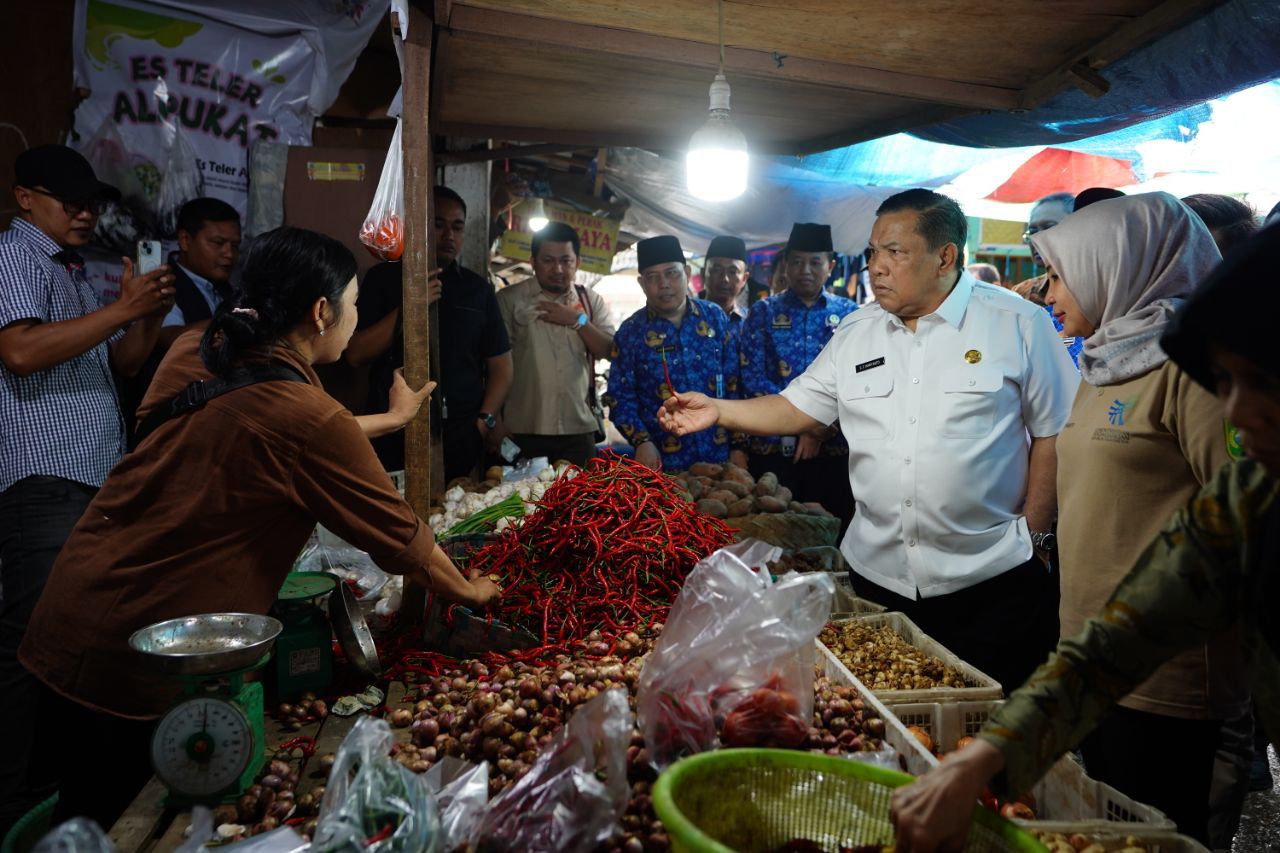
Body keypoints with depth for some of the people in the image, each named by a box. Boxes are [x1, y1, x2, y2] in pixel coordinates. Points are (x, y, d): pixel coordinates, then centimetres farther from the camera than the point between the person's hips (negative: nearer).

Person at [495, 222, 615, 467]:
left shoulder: (592, 301, 11)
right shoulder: (509, 299, 1)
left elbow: (610, 351, 2)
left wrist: (578, 320, -9)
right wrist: (497, 422, -5)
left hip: (579, 429, 3)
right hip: (524, 430, -2)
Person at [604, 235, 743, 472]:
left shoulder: (715, 317, 3)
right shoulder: (630, 332, -2)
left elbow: (735, 385, 4)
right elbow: (619, 398, -1)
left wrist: (738, 445, 1)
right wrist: (642, 441, -17)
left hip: (720, 456, 2)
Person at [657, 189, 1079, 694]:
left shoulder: (1019, 325, -4)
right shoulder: (856, 331, 8)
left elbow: (1055, 433, -3)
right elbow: (798, 407, 10)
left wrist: (1033, 535, -5)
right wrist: (719, 412, -4)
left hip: (990, 578, -3)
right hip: (878, 573, 4)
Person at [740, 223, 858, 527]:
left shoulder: (850, 315, 8)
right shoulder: (763, 313, 6)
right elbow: (753, 378, -4)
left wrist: (822, 429, -13)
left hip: (834, 451, 1)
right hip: (772, 450, -1)